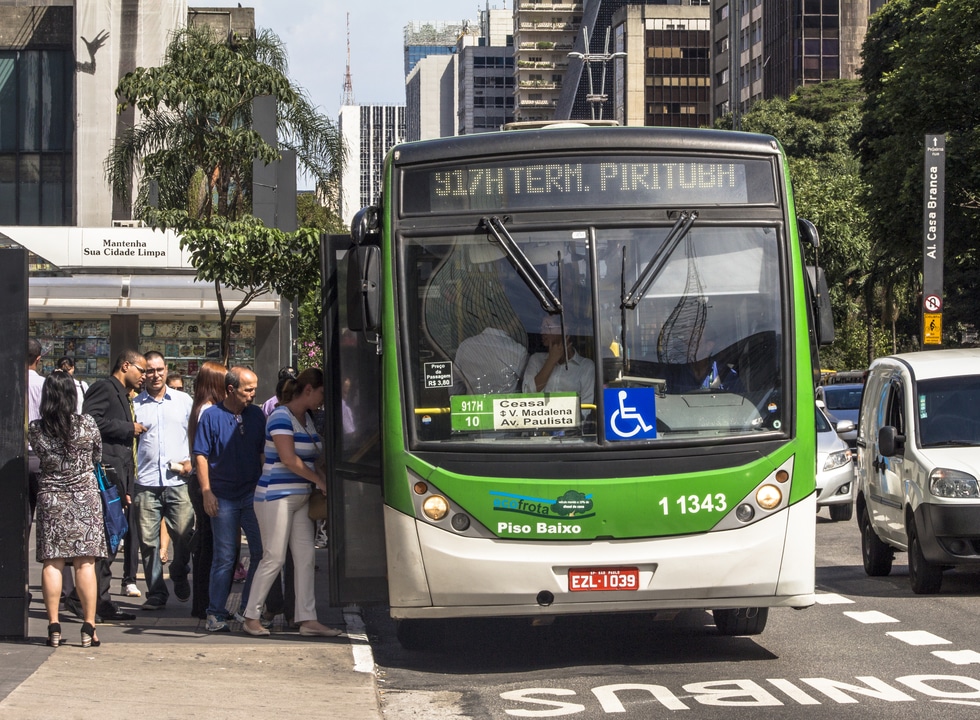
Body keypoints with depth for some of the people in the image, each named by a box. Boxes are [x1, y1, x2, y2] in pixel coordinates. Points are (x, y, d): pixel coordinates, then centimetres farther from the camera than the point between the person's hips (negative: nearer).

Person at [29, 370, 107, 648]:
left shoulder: (35, 429, -7)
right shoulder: (87, 425, -8)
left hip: (50, 498, 1)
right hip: (85, 498, -1)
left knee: (52, 563, 3)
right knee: (85, 563, 1)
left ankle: (54, 627, 1)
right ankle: (88, 628, 0)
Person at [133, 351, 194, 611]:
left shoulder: (184, 401, 11)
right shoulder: (135, 405, 8)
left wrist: (192, 461, -2)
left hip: (178, 482, 0)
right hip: (145, 484, 0)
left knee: (184, 535, -6)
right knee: (148, 541, -1)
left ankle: (179, 576, 21)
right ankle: (156, 594, 7)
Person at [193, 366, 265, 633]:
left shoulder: (257, 415, 8)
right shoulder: (212, 416, -3)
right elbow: (201, 456, -3)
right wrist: (207, 492, -10)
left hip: (253, 494, 4)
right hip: (223, 496, -4)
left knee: (261, 551, 1)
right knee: (224, 556, 0)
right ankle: (216, 613, 8)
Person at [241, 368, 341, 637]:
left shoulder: (307, 418, 14)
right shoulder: (281, 417, -13)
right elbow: (289, 459, -20)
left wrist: (324, 482, 5)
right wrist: (321, 481, -12)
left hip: (300, 497, 9)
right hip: (276, 496, -9)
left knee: (305, 558, 4)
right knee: (274, 559, -6)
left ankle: (307, 619, 5)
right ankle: (251, 617, 5)